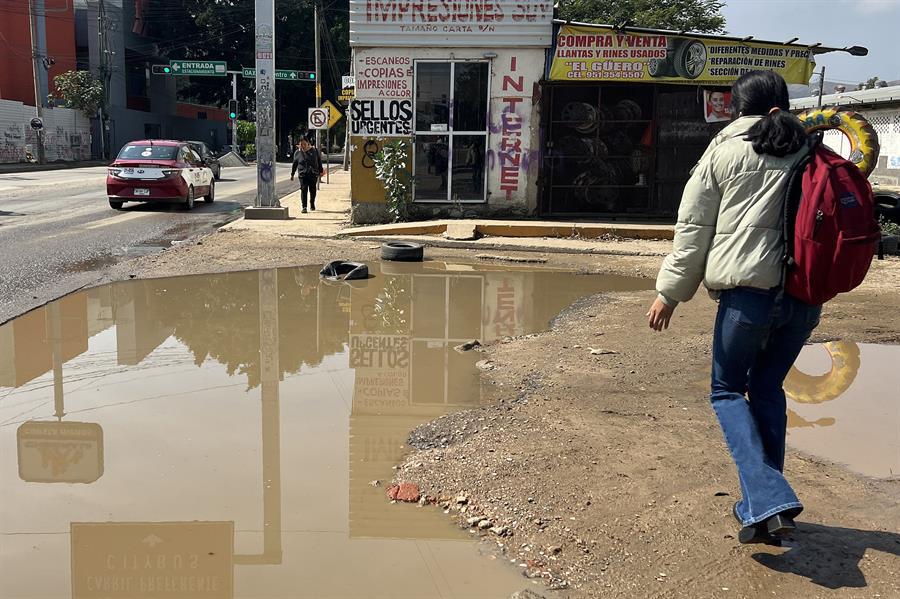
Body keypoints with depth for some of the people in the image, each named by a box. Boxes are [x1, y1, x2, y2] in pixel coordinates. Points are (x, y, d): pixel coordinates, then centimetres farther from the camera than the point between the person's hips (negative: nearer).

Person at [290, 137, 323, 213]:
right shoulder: (297, 153, 6)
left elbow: (319, 162, 12)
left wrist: (321, 171, 12)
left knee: (313, 190, 9)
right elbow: (294, 164, 14)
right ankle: (303, 207, -10)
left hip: (313, 174, 1)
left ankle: (312, 205, 30)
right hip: (302, 174, -1)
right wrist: (292, 174, 17)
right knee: (304, 190, -10)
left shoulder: (314, 151, 4)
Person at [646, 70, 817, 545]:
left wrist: (670, 292, 4)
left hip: (748, 290, -4)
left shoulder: (725, 151, 2)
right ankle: (767, 502, 21)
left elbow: (693, 228, 0)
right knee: (767, 388, 19)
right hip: (806, 295, 5)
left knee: (727, 390, 8)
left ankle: (766, 501, -9)